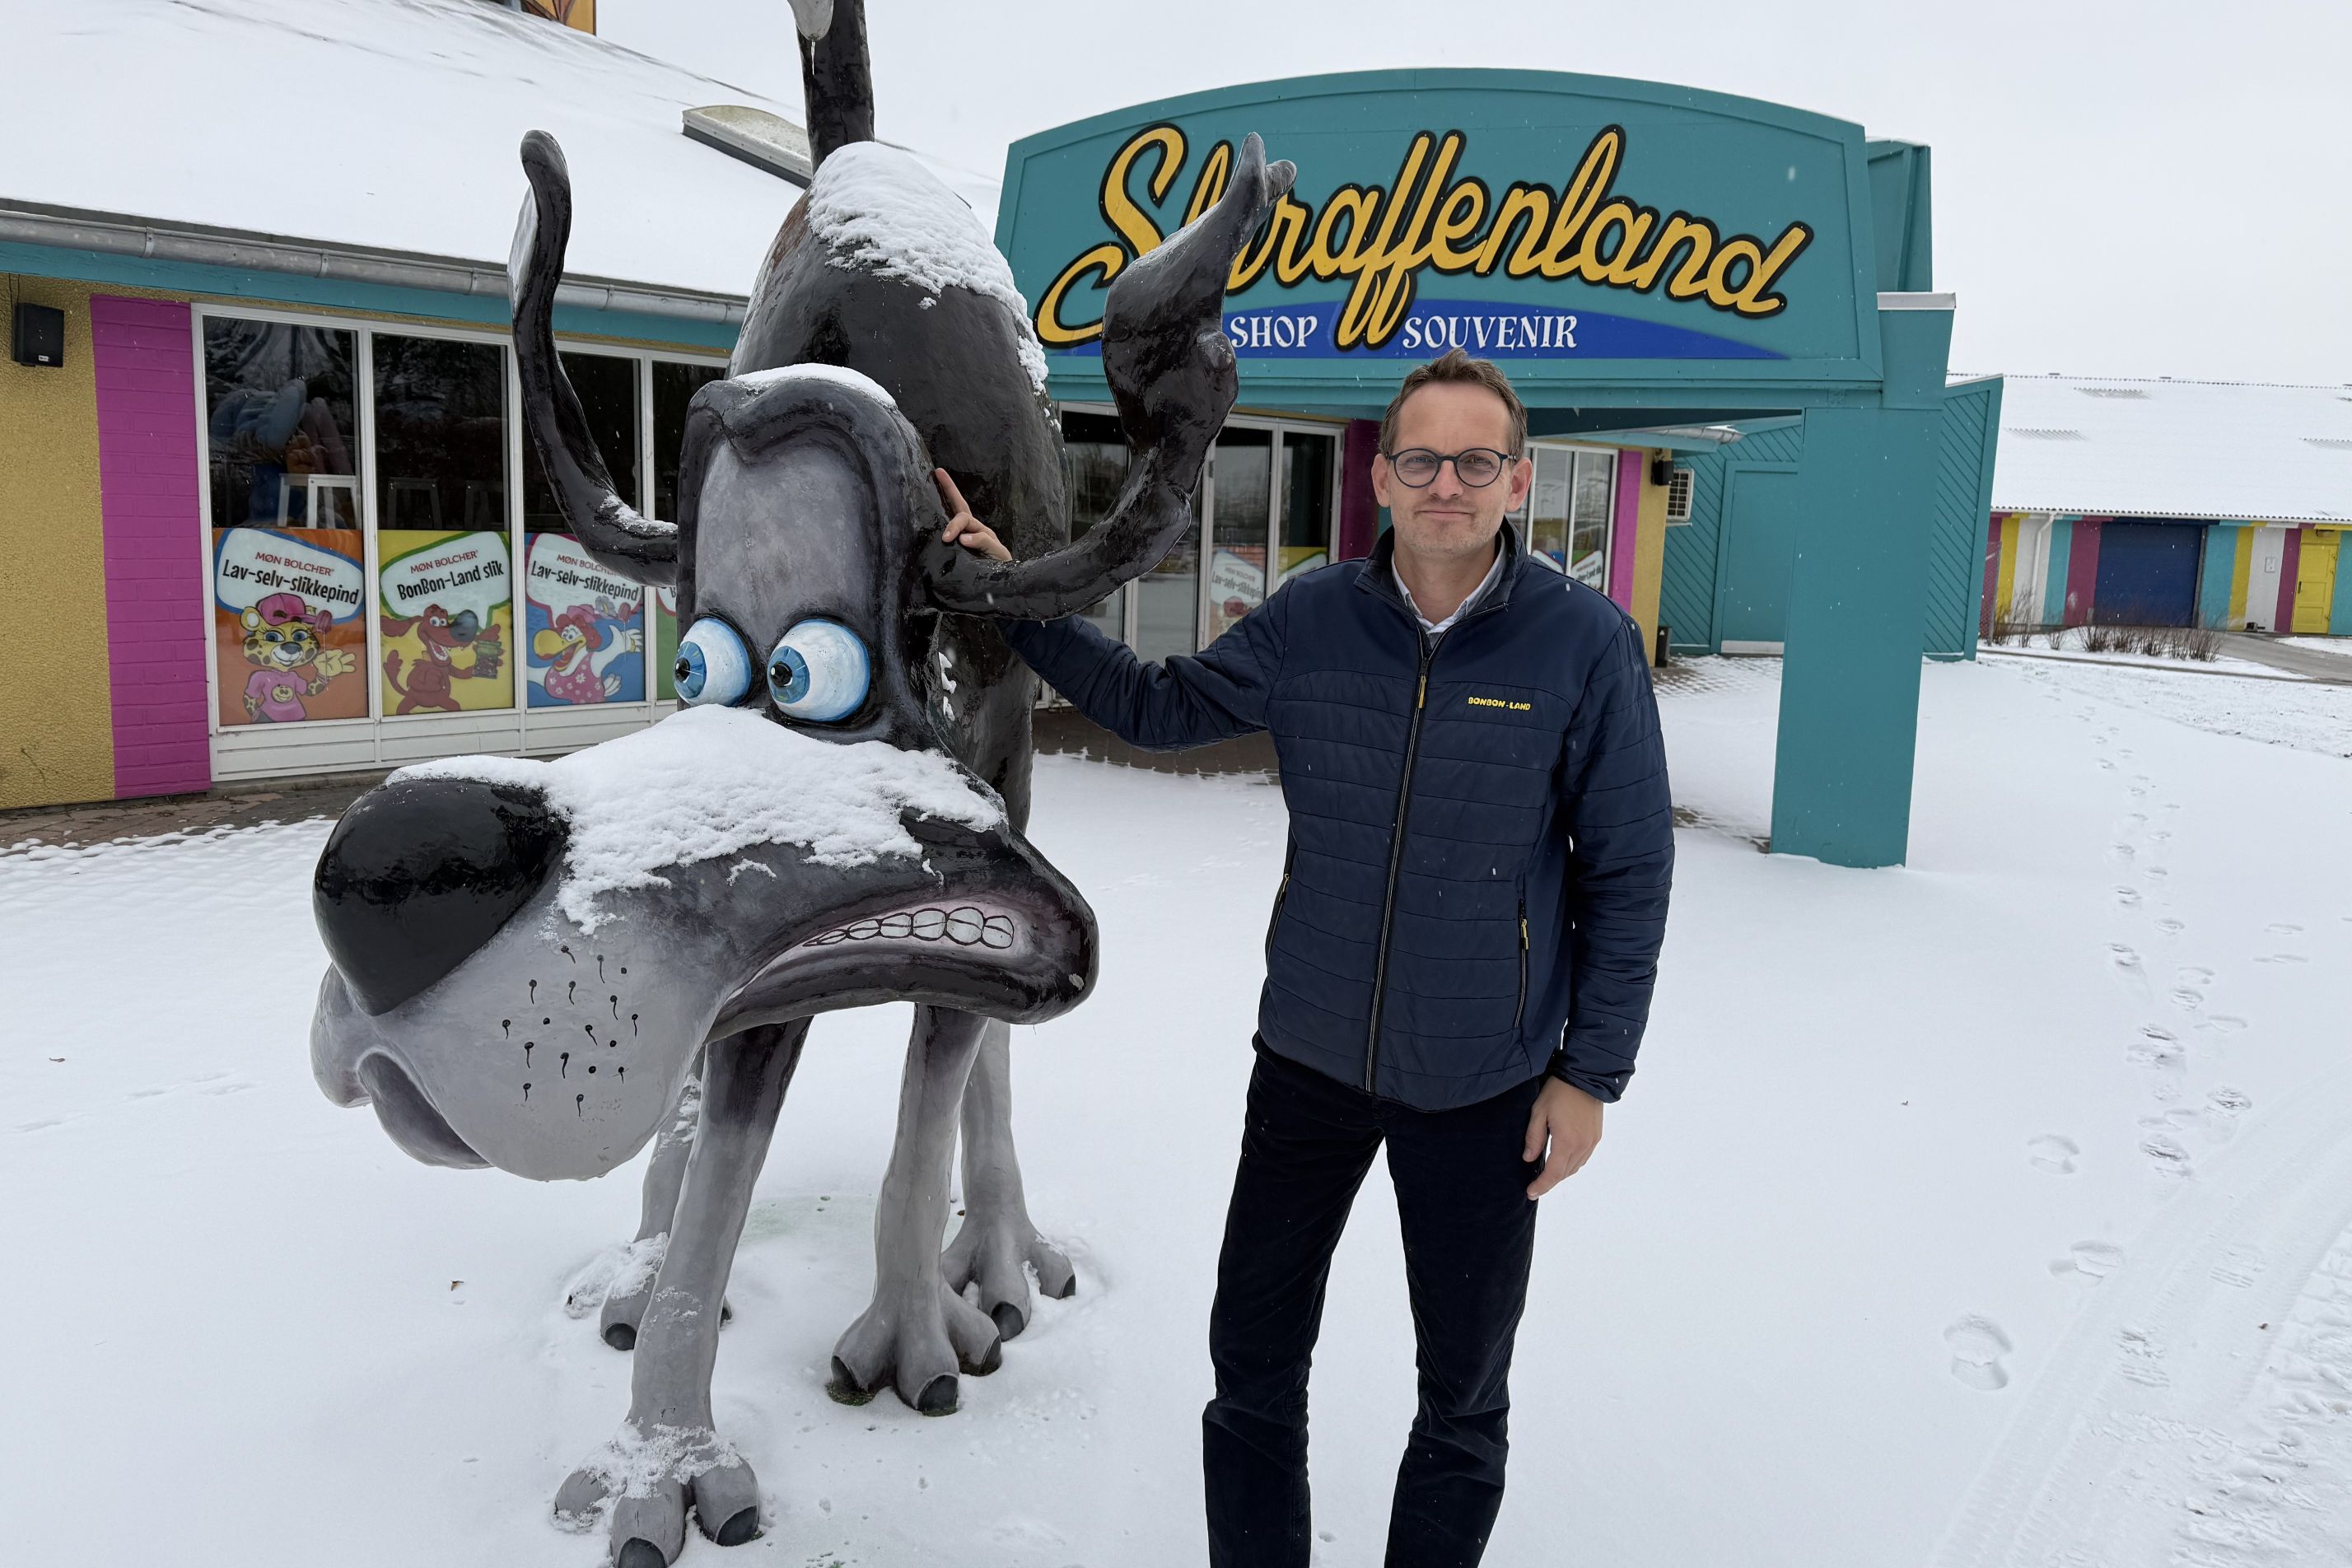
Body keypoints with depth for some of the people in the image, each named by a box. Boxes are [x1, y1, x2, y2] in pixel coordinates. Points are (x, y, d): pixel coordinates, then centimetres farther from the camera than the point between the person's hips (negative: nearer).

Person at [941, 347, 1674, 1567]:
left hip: (1484, 1085, -2)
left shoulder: (1585, 642, -12)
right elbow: (1155, 706, 7)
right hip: (1310, 1057, 3)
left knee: (1464, 1389, 15)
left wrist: (1591, 1070, -5)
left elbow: (1627, 872, -6)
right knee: (1254, 1360, 15)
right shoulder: (1311, 620, -5)